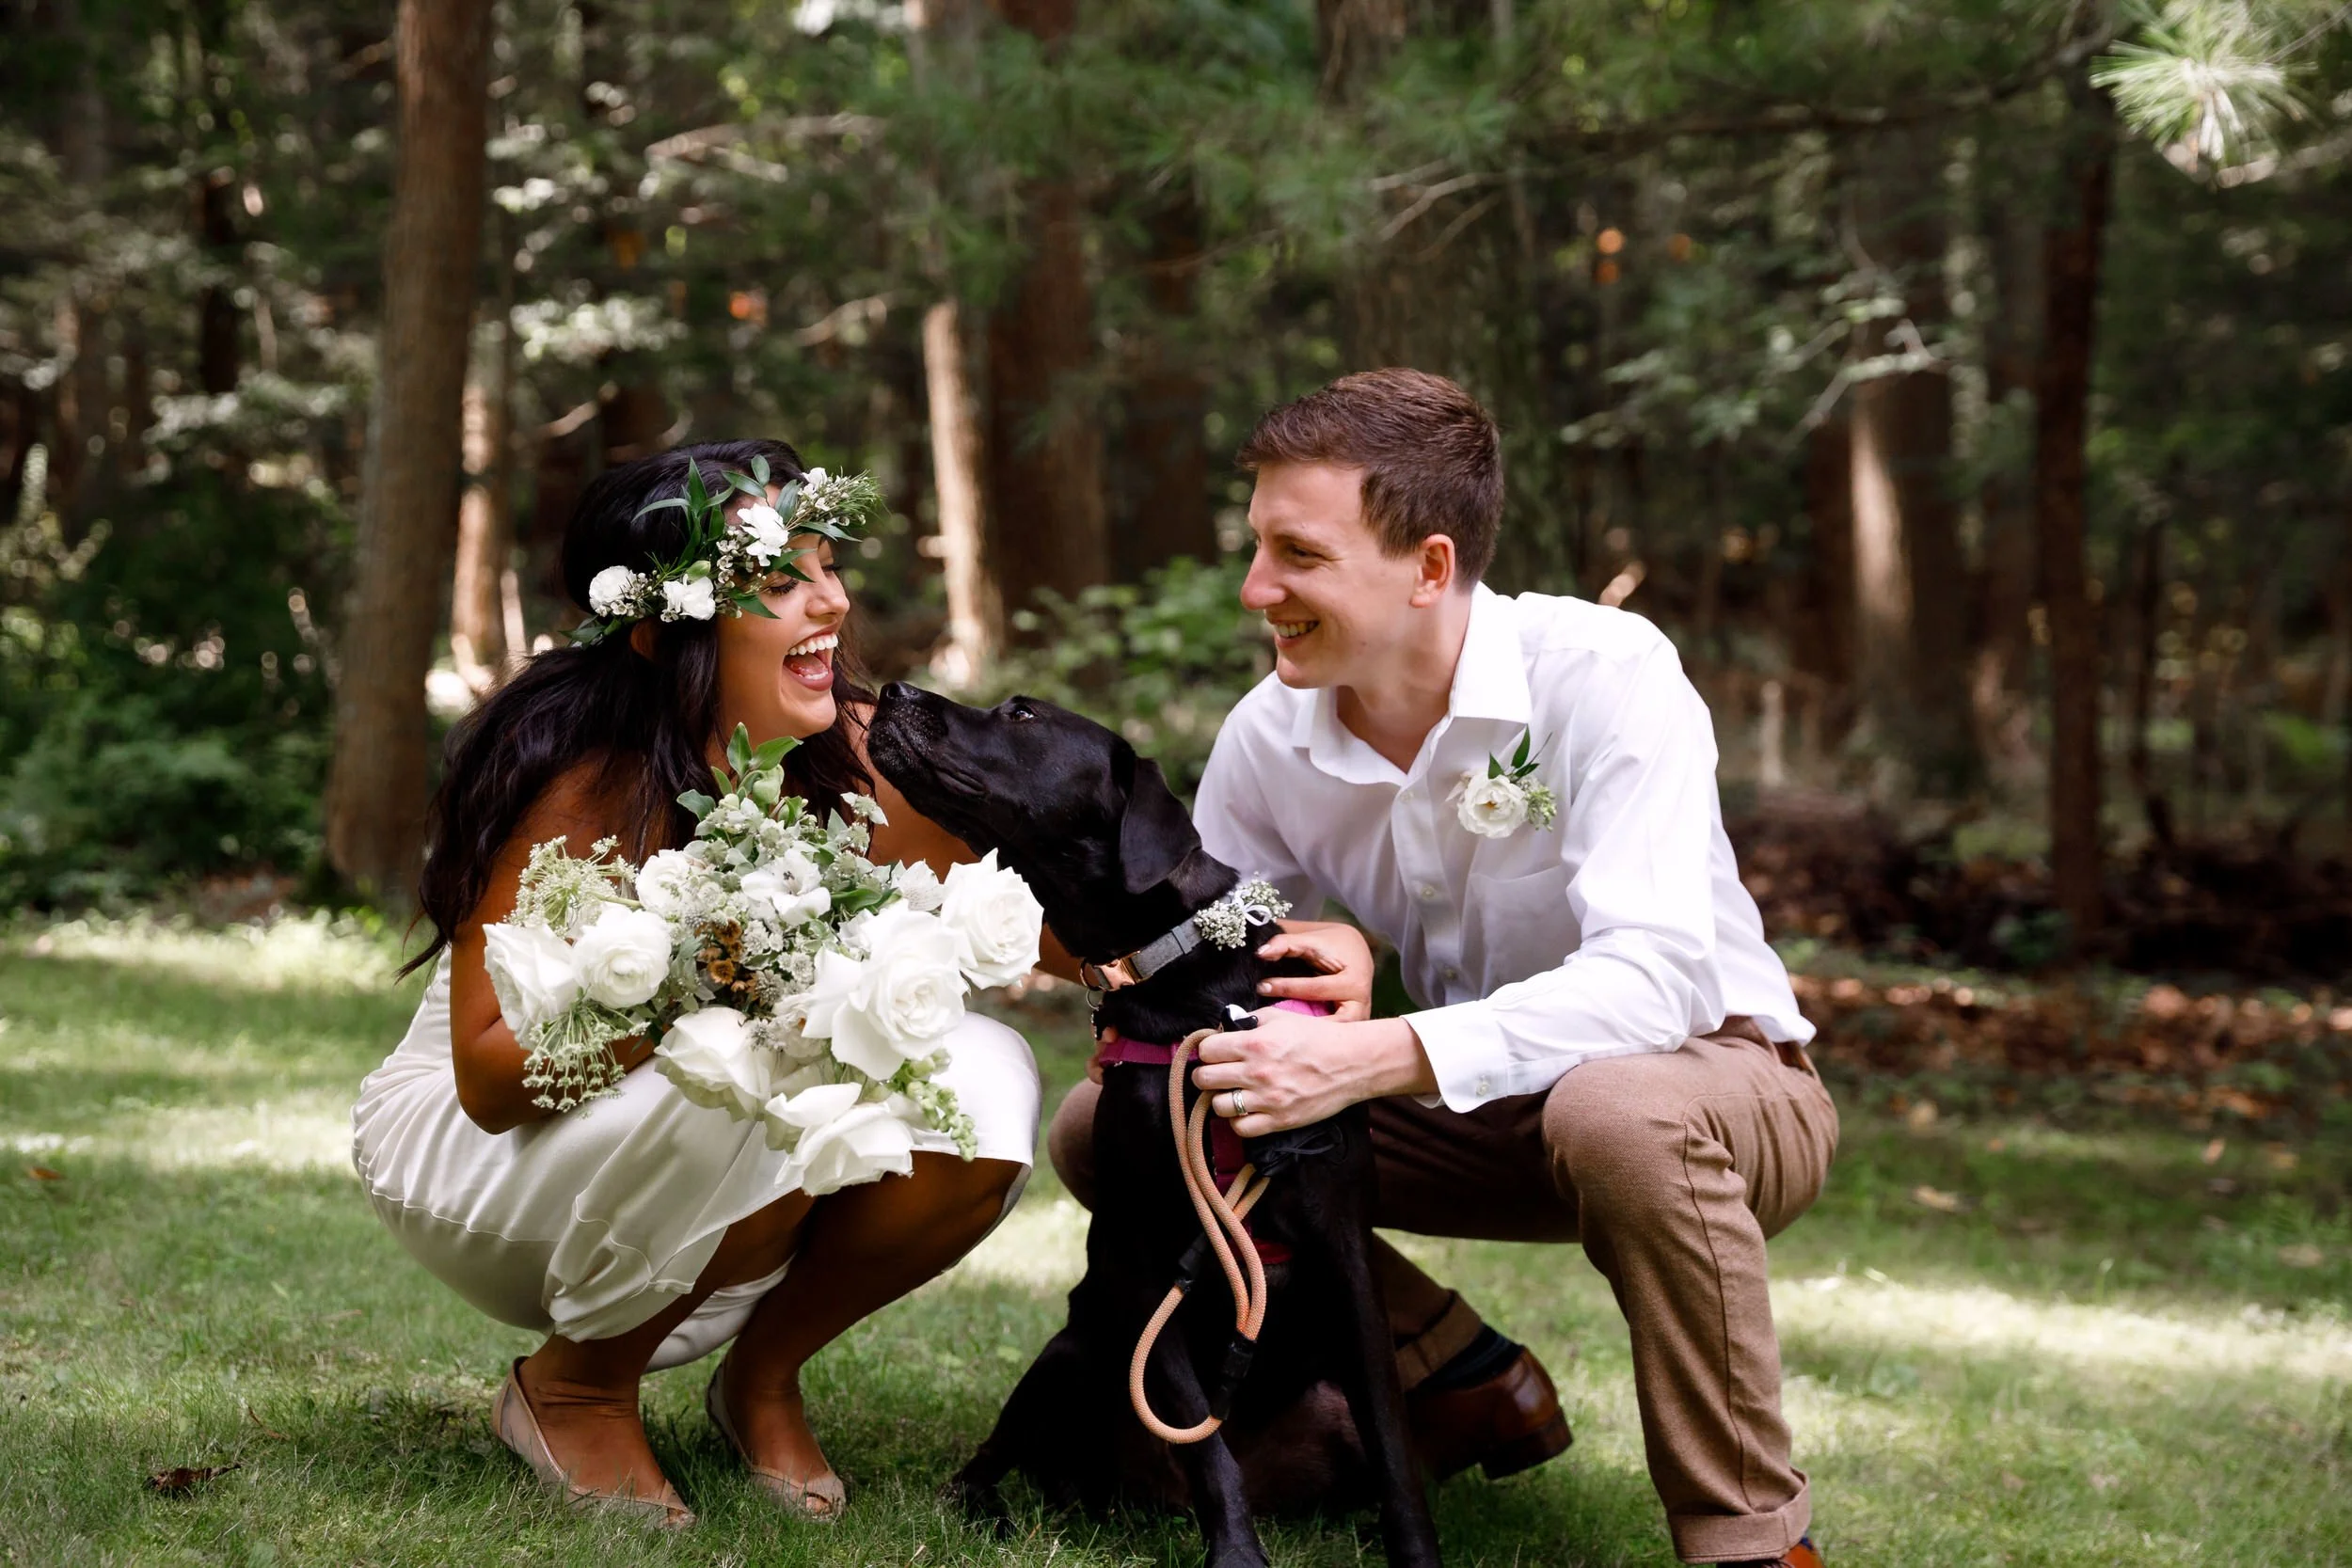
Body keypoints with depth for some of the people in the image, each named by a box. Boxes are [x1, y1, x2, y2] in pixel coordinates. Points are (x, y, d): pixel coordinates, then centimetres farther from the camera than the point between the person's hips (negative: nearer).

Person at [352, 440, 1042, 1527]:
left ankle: (762, 1378, 3)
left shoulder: (852, 759, -11)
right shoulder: (577, 781, -26)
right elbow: (489, 1078, -26)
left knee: (983, 1082, -20)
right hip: (470, 1148, -5)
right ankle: (572, 1390, -7)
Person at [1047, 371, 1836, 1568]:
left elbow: (1655, 977, -36)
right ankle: (1471, 1386, 6)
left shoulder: (1603, 675, -25)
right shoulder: (1271, 737, -7)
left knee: (1618, 1112, -43)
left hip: (1715, 1075, -6)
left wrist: (1370, 1058, -45)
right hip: (1474, 1108, 6)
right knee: (1104, 1129, -8)